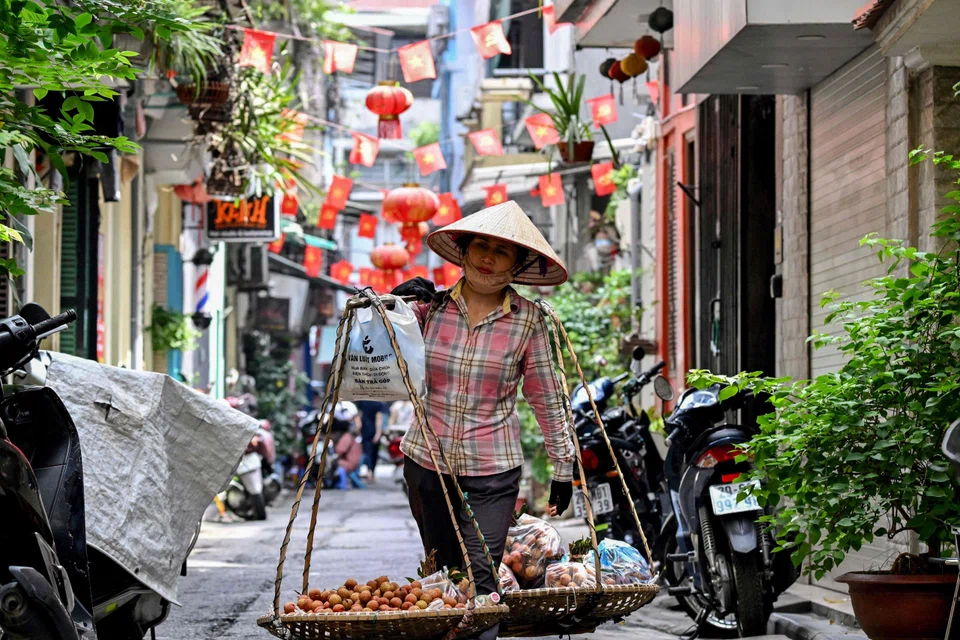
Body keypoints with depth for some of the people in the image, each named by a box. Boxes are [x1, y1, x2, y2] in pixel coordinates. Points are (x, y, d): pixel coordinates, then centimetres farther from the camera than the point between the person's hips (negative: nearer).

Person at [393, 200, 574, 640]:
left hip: (493, 471, -3)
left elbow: (546, 398, 5)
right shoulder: (430, 307, 1)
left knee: (480, 586, -11)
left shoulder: (527, 320, -2)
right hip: (427, 465, 3)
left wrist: (563, 468, 7)